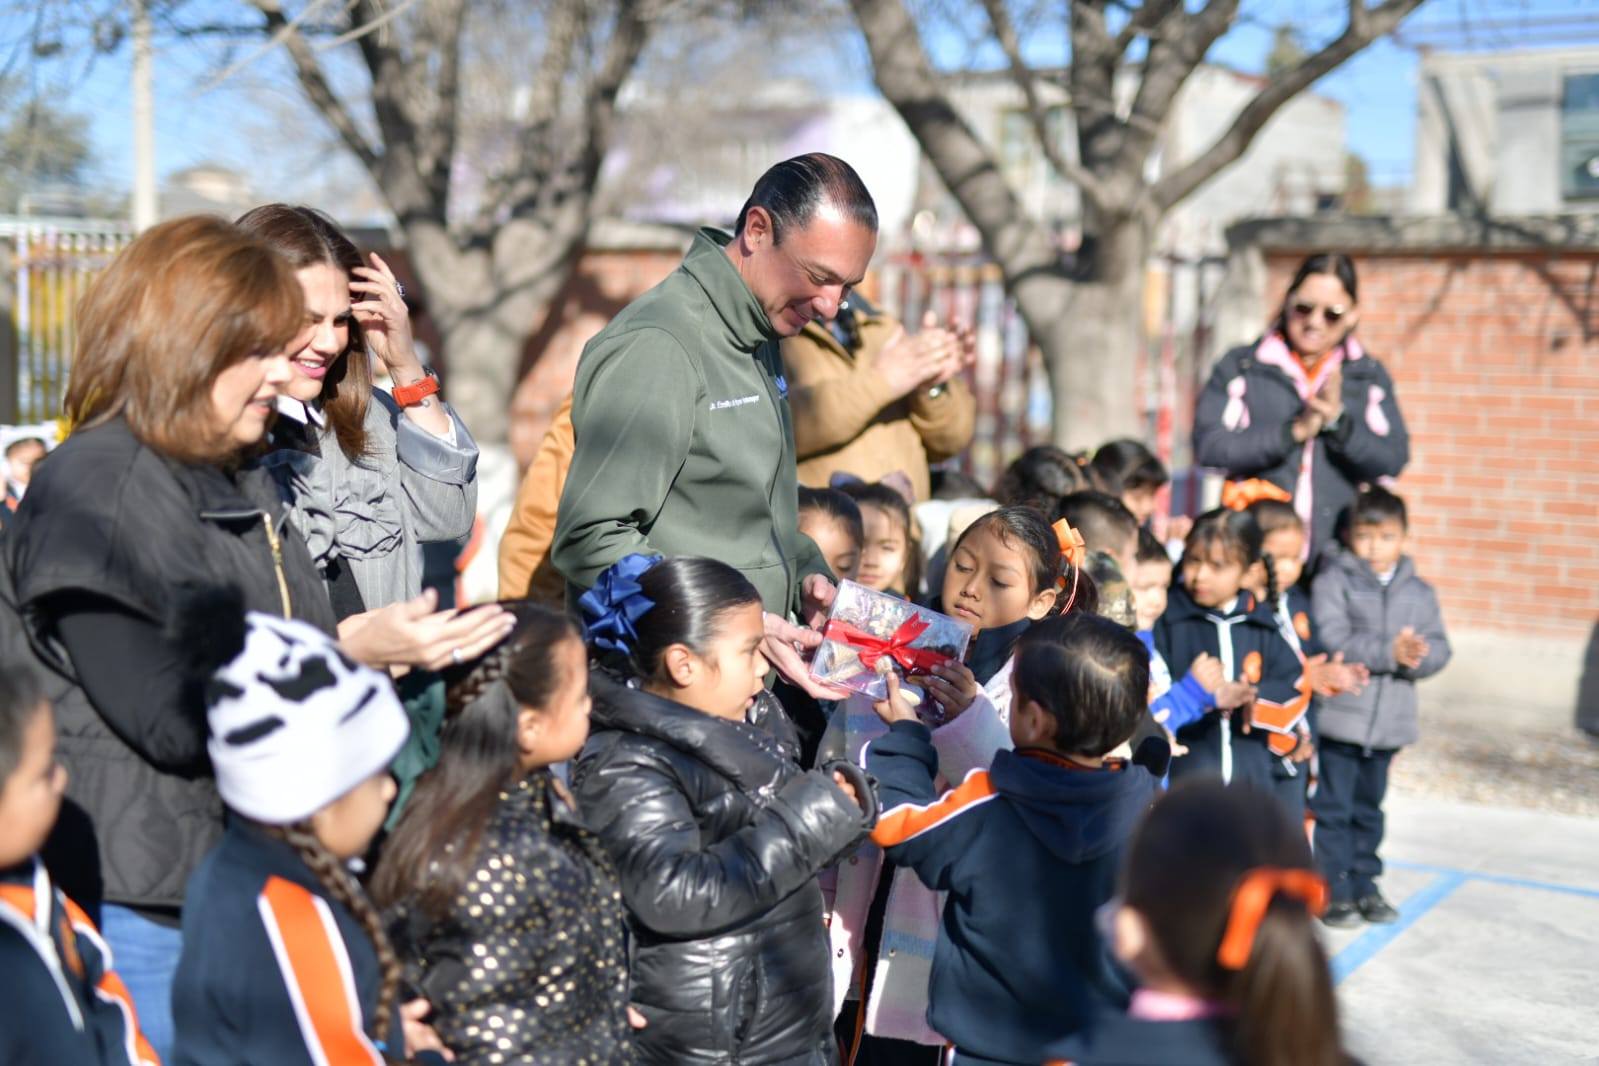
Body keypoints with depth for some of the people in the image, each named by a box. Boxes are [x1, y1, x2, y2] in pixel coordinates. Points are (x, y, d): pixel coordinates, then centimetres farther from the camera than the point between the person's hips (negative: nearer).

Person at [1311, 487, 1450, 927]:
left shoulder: (1420, 592, 10)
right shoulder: (1333, 581, -5)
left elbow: (1438, 647, 4)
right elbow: (1332, 641, -17)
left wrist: (1417, 657, -18)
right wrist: (1390, 652, -22)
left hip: (1390, 721, 4)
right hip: (1339, 717, -4)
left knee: (1368, 808, 16)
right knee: (1333, 807, 0)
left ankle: (1364, 883, 27)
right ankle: (1334, 889, 8)